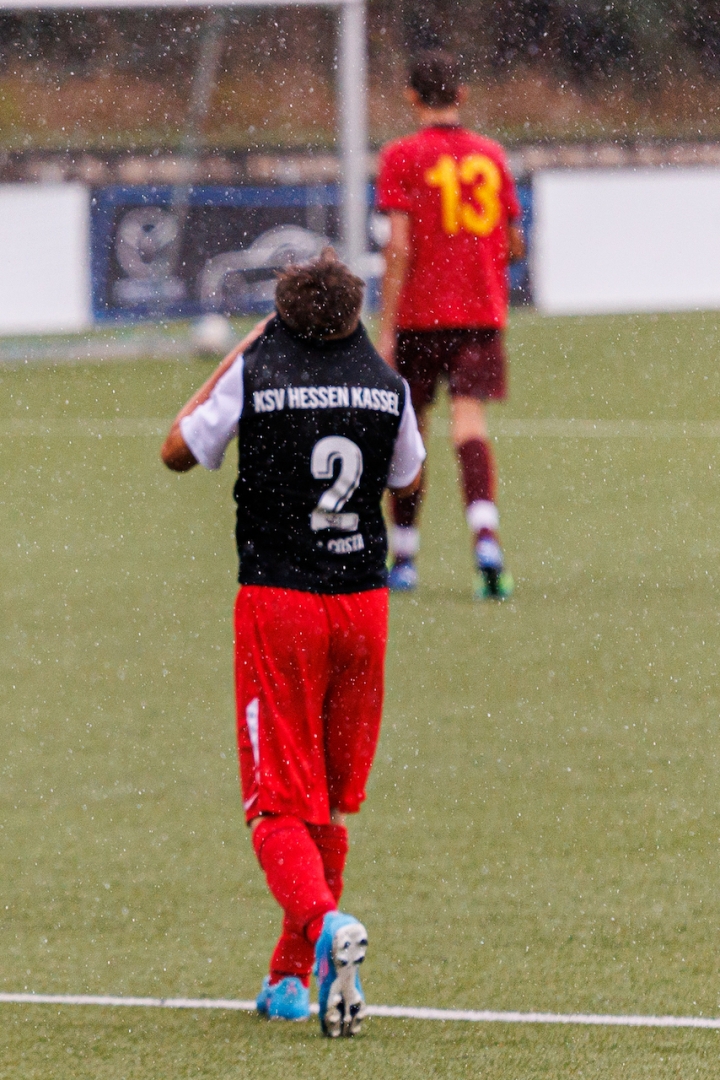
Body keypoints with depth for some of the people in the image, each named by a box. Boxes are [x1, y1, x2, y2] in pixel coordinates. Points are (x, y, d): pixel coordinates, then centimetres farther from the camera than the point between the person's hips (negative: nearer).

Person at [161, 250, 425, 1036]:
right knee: (329, 806, 16)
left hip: (276, 603, -3)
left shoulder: (255, 375, -8)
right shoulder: (386, 387, 0)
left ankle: (325, 923, -31)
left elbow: (178, 452, 7)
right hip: (363, 602, 3)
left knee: (279, 808, -3)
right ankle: (291, 980, 22)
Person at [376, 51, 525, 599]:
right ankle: (486, 538, -31)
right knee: (470, 421, -7)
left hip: (419, 315, -2)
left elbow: (400, 247, -11)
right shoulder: (491, 155, 7)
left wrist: (386, 329, -9)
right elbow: (515, 245, 11)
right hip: (482, 312, 2)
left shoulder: (402, 157, -4)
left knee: (409, 429, 11)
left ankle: (403, 558, 20)